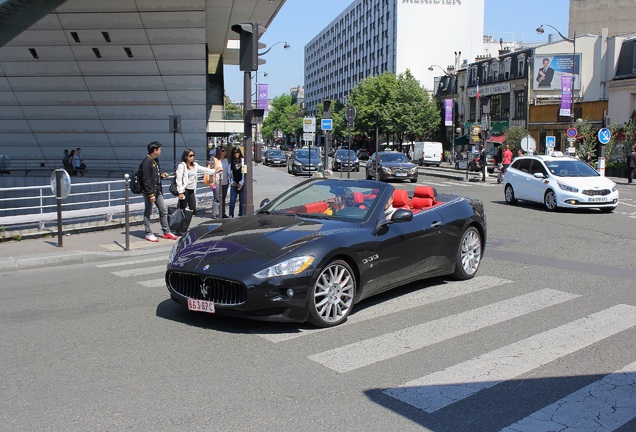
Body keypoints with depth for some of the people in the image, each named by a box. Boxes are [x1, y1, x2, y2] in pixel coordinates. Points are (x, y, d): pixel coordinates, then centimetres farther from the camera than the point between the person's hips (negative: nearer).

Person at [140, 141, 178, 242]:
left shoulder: (156, 160, 12)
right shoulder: (147, 161, -16)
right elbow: (146, 179, -20)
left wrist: (161, 175, 3)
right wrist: (151, 194, -22)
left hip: (158, 190, 9)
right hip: (149, 191, -9)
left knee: (164, 210, 11)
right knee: (148, 213, 3)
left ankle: (166, 232, 19)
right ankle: (149, 234, 10)